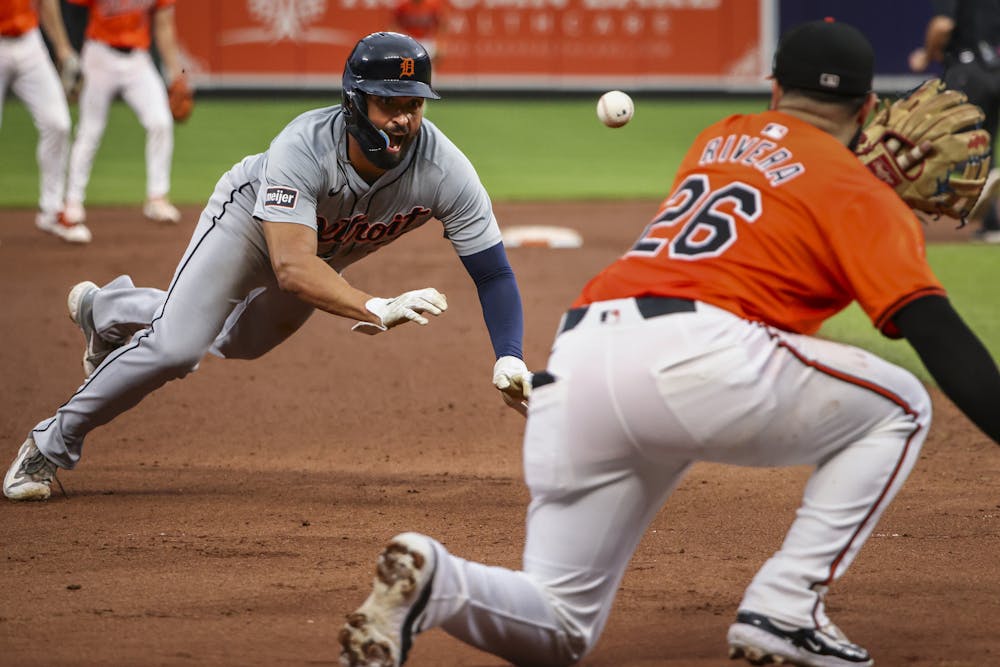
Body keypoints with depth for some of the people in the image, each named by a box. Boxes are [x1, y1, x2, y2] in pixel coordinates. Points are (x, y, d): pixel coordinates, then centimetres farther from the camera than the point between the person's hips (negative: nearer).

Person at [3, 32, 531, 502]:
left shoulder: (445, 171, -36)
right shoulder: (304, 147, -44)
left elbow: (493, 273, -31)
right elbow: (292, 268, -53)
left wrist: (509, 358, -48)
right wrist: (376, 310, -67)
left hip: (331, 252, 5)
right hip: (250, 218, -5)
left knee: (241, 341, 24)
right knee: (177, 345, -18)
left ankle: (108, 309, 51)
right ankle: (51, 444, 4)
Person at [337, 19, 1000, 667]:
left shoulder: (716, 141, 30)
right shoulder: (861, 193, 13)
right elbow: (938, 333, 1)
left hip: (572, 364, 6)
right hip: (694, 353, -6)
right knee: (897, 405, 18)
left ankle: (434, 579, -17)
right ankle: (784, 613, 5)